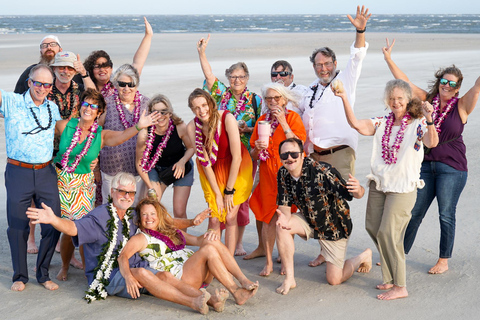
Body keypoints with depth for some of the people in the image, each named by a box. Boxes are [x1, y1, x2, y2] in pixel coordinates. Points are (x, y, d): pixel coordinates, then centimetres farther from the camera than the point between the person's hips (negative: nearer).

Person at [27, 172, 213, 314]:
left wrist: (192, 222, 11)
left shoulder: (134, 216, 12)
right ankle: (193, 303, -38)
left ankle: (206, 298, -39)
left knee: (163, 276, -23)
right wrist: (53, 220, -44)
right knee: (142, 273, -33)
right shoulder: (100, 216, -8)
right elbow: (73, 228, -24)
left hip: (134, 269, 6)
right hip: (108, 275, -5)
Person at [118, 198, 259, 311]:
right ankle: (236, 292, -29)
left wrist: (208, 236, 6)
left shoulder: (172, 232, 26)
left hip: (200, 273, 7)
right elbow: (123, 257, -11)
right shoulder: (141, 238, 5)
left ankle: (244, 281, -25)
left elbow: (197, 240, 28)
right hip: (178, 278, -7)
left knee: (213, 242, -18)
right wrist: (129, 277, -31)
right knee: (209, 250, -26)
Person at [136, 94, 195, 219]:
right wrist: (150, 187, -11)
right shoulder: (145, 134, -26)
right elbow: (140, 163, -12)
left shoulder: (180, 127, -25)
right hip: (157, 169, 0)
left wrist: (182, 162, -23)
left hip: (181, 167, 0)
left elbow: (191, 147, -5)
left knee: (179, 213, -2)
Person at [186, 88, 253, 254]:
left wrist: (229, 191, -15)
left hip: (236, 168, -2)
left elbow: (236, 157, -20)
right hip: (212, 171, 2)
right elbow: (205, 161, -11)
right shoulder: (192, 127, -15)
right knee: (214, 218, -5)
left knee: (230, 217, -6)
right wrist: (217, 194, -12)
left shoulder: (227, 118, -25)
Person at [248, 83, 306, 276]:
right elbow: (254, 156, 13)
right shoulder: (262, 121, 11)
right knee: (269, 217, -1)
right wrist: (257, 148, -10)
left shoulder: (292, 117, 0)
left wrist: (283, 122, -16)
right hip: (268, 173, 3)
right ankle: (268, 262, 4)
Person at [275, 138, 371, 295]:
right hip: (310, 220, 5)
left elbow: (358, 193, -31)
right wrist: (285, 216, -31)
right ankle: (289, 279, -12)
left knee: (334, 279, -1)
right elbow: (284, 204, -6)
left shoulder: (321, 171, -32)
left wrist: (358, 189, -57)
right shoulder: (283, 174, -13)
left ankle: (364, 256, 29)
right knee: (282, 227, -24)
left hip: (335, 226, -5)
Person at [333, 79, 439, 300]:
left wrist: (429, 120, -43)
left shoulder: (418, 124, -6)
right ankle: (391, 277, 28)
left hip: (403, 187, -6)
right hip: (378, 184, 6)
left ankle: (399, 286, 2)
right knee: (373, 227, 9)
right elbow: (356, 125, -6)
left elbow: (432, 143, -25)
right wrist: (344, 98, -17)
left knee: (387, 233, -10)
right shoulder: (381, 123, 8)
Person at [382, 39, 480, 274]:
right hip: (425, 165, 3)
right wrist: (388, 59, 0)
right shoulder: (427, 100, 4)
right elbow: (404, 82, 4)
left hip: (452, 168, -3)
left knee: (446, 215, 4)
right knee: (414, 213, 8)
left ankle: (443, 261, 18)